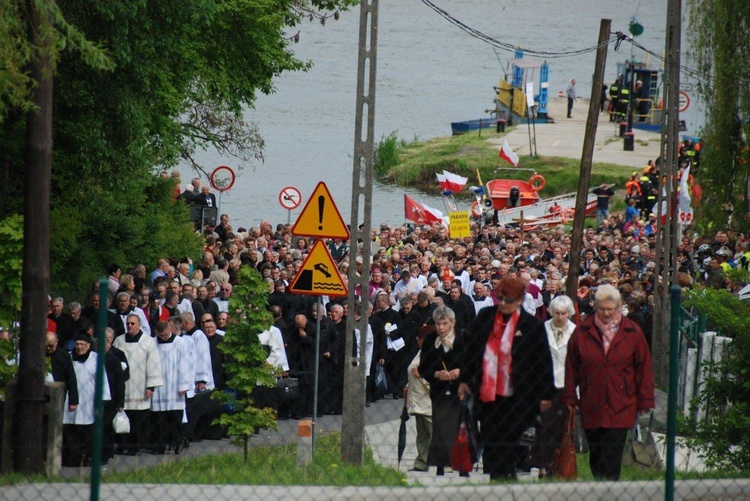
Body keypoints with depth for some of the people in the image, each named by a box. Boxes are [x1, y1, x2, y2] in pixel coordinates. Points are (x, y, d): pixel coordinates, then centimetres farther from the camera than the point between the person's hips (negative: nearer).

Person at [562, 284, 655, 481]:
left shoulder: (632, 332, 1)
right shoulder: (583, 331, 4)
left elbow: (644, 367, 4)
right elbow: (571, 366, 8)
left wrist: (644, 400, 1)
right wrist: (569, 397, 6)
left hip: (621, 405, -2)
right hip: (591, 404, 2)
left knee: (612, 453, -10)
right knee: (595, 454, 7)